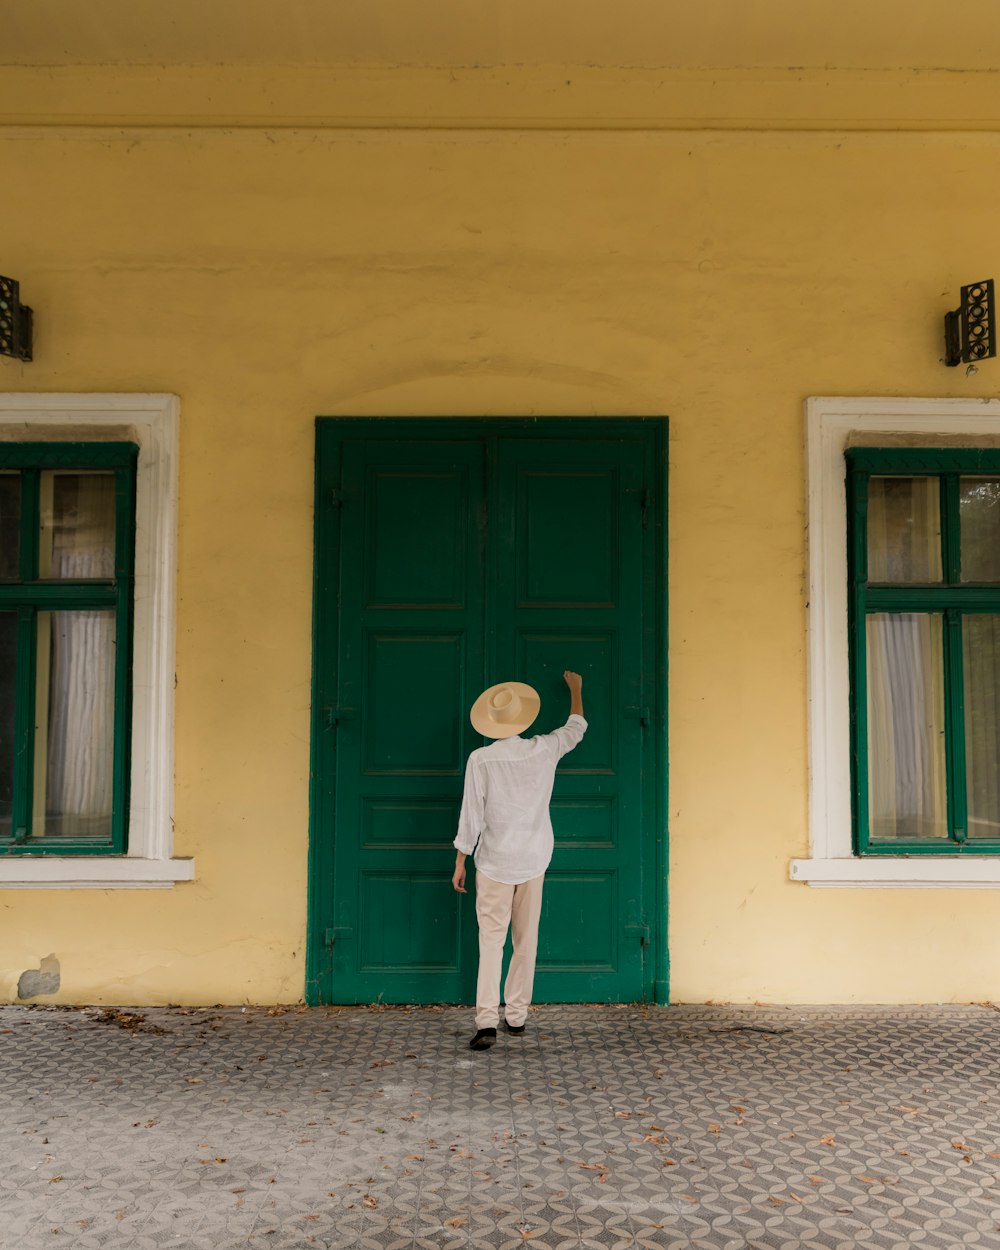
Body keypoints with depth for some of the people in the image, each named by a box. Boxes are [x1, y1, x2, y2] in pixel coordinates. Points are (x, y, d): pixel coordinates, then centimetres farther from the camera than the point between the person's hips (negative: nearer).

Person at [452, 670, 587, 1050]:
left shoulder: (481, 759, -13)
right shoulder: (544, 750, -4)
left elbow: (471, 816, -10)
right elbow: (576, 727, 17)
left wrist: (460, 862, 1)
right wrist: (575, 688, 34)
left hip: (495, 862, -3)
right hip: (534, 861, 3)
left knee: (491, 941, -2)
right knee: (526, 940, 12)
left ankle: (487, 1022, -10)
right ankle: (516, 1016, 19)